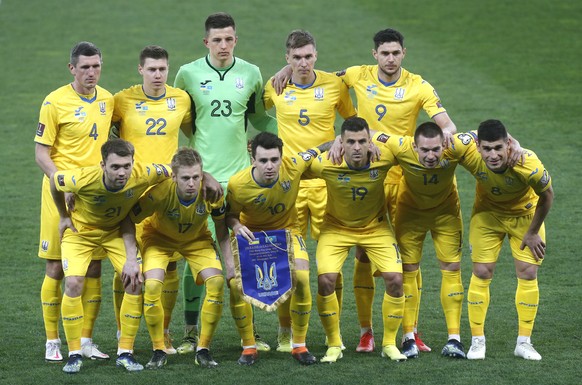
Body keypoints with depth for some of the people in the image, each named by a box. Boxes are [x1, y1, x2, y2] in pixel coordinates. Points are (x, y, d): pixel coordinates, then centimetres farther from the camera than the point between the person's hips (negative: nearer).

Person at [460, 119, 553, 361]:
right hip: (488, 212, 1)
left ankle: (524, 342, 9)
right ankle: (477, 341, 7)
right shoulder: (471, 157, -35)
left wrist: (533, 232, -9)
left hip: (525, 214, -1)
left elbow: (547, 196, -17)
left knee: (528, 273, -3)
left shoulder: (528, 165, -39)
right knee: (481, 272, -4)